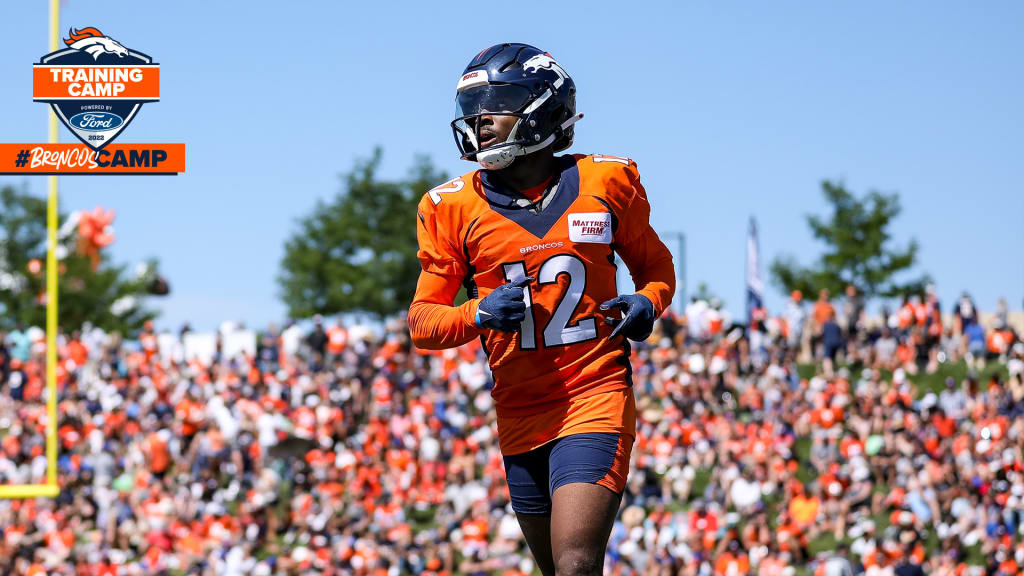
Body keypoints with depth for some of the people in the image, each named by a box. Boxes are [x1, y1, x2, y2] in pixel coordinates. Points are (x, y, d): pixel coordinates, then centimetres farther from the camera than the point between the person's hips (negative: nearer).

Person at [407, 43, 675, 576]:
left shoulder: (606, 183, 0)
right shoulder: (454, 207, 1)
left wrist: (647, 303, -7)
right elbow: (422, 322, 3)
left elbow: (654, 265, 16)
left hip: (595, 398, -3)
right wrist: (480, 314, -16)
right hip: (520, 415, 3)